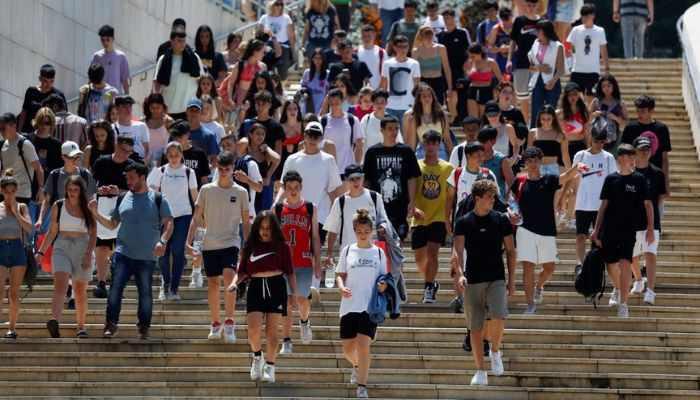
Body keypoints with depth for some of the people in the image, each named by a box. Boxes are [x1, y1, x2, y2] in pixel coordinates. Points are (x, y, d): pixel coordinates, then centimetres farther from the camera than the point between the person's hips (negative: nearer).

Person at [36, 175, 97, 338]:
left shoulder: (88, 208, 3)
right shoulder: (58, 206, 5)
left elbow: (93, 233, 0)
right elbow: (52, 232, 10)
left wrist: (88, 254, -12)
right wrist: (41, 252, 5)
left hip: (82, 250, 1)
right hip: (62, 248, -1)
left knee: (80, 292, 9)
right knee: (60, 285, -22)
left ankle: (81, 326, 21)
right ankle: (54, 322, -40)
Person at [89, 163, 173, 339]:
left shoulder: (157, 199, 3)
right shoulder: (123, 199, 13)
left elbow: (168, 223, -2)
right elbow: (112, 223, 18)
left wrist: (163, 241, -18)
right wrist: (96, 214, 4)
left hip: (147, 256, -2)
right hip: (123, 253, 2)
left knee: (145, 292, 4)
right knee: (115, 288, -12)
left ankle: (144, 327, 16)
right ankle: (111, 324, -8)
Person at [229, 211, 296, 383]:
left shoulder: (282, 246, 2)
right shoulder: (250, 246, 6)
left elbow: (290, 272, 4)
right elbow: (242, 271, 10)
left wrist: (293, 295, -1)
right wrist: (235, 283, -9)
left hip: (276, 288, -1)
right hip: (256, 288, 1)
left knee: (271, 331, 0)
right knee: (254, 330, -10)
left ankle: (270, 367, 13)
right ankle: (257, 357, 19)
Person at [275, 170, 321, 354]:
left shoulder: (311, 208, 4)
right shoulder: (277, 209, 4)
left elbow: (315, 237, 7)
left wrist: (318, 263, 2)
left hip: (304, 262, 0)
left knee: (302, 299, -4)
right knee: (286, 302, -2)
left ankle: (304, 322, 30)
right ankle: (286, 342, 3)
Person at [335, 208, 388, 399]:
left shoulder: (378, 252, 5)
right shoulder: (347, 251, 6)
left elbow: (383, 277, 11)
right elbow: (340, 274, 8)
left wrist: (383, 284, -12)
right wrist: (342, 287, -13)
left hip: (370, 306, -2)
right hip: (349, 305, 2)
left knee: (363, 344, -13)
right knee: (348, 348, 5)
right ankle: (357, 366, 40)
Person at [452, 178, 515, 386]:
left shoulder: (501, 220, 4)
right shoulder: (464, 222, 2)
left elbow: (510, 250, 9)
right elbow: (457, 250, -5)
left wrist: (511, 280, 5)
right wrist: (459, 273, -22)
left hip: (496, 279, 0)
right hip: (473, 281, 1)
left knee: (498, 318, -21)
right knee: (475, 328, 3)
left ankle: (495, 351, 7)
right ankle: (480, 371, 13)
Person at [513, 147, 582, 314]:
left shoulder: (549, 179, 0)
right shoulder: (520, 181, 3)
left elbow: (567, 176, -18)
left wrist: (577, 167, -38)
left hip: (547, 231, 1)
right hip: (526, 230, -1)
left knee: (549, 267, 8)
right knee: (528, 266, -7)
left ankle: (538, 287, 40)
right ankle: (530, 304, -3)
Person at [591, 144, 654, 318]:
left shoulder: (639, 179, 1)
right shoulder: (611, 179, 5)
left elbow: (648, 204, 3)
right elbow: (604, 204, 9)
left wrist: (650, 229, -4)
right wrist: (597, 229, 7)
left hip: (629, 229, -2)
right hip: (609, 229, 2)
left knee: (625, 264, -15)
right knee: (611, 265, 7)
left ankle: (623, 304, -13)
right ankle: (617, 290, 39)